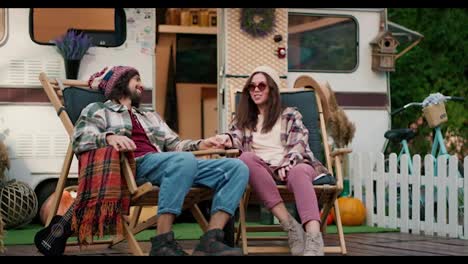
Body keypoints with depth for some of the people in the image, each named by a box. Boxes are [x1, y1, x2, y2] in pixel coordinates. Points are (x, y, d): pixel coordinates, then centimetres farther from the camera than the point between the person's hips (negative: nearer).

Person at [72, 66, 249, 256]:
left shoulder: (150, 116, 37)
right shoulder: (97, 110, 18)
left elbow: (174, 145, 28)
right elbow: (80, 140, 0)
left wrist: (199, 144, 8)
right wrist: (109, 137, -20)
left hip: (167, 164, 7)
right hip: (133, 165, -6)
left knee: (237, 168, -13)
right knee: (184, 159, -40)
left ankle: (210, 240, -27)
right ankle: (162, 242, -37)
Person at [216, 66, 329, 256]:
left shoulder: (290, 115, 19)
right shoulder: (244, 119, 27)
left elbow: (298, 145, 5)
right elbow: (236, 138, 11)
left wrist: (288, 164, -16)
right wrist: (227, 139, -15)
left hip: (292, 167, -2)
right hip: (261, 170, 2)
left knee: (299, 171, -39)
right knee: (246, 158, -33)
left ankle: (313, 238, -62)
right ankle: (289, 224, -39)